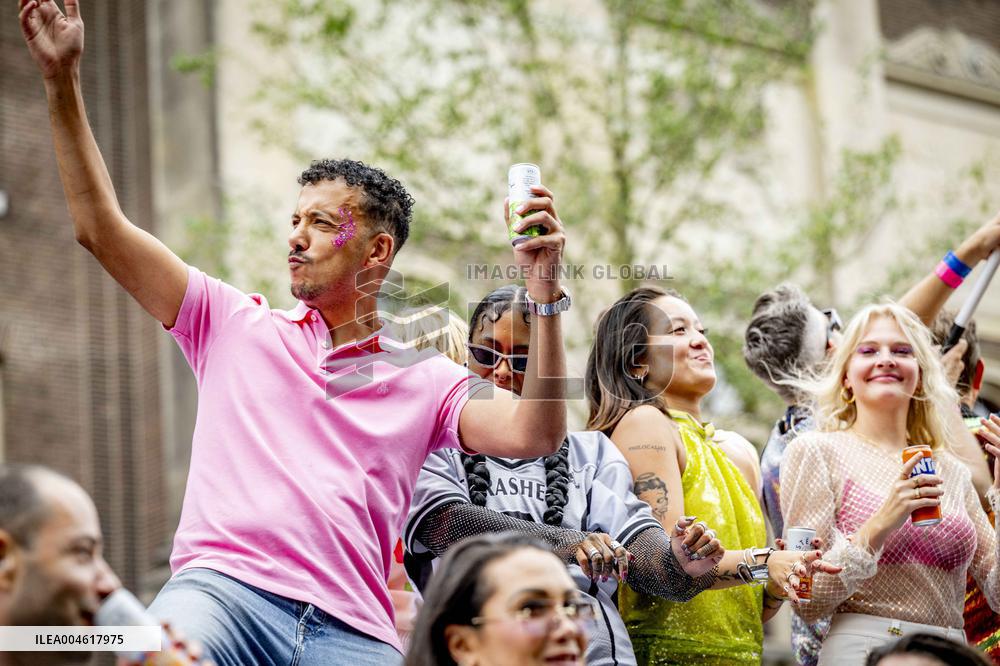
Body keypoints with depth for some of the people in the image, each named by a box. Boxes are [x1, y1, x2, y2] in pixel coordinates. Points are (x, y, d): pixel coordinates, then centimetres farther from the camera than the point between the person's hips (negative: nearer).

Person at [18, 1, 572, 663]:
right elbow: (102, 227, 16)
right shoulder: (237, 324, 20)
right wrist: (63, 80, 10)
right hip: (222, 587, -1)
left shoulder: (427, 380, 17)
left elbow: (532, 436, 2)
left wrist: (546, 295, -7)